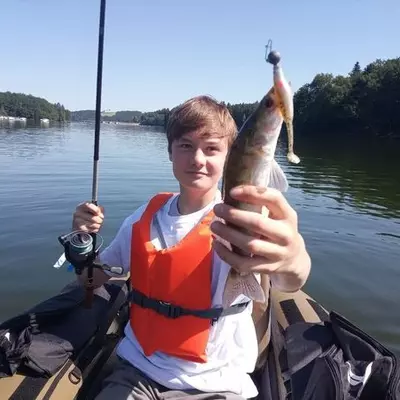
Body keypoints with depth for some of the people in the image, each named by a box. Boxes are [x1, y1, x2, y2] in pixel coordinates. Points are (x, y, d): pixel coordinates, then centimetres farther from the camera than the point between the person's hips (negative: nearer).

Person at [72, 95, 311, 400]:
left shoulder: (237, 222, -18)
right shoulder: (145, 217, -3)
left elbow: (286, 280, -38)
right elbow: (94, 278, 7)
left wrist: (293, 259, -61)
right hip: (137, 372, 3)